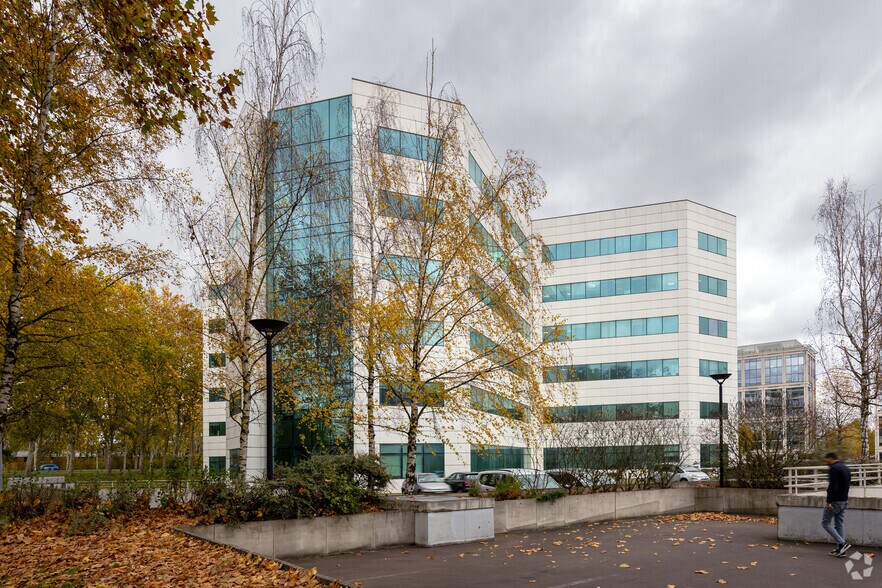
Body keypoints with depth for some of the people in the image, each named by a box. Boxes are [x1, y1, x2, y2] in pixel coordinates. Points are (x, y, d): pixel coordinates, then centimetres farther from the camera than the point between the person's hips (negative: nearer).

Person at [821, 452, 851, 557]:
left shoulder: (834, 469, -17)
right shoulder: (846, 468, 14)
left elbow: (832, 486, -25)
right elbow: (847, 484, 19)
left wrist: (829, 501, -24)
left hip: (835, 501, -9)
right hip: (844, 501, 9)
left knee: (825, 523, 0)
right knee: (840, 525, 12)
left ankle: (842, 544, -9)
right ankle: (840, 549, 11)